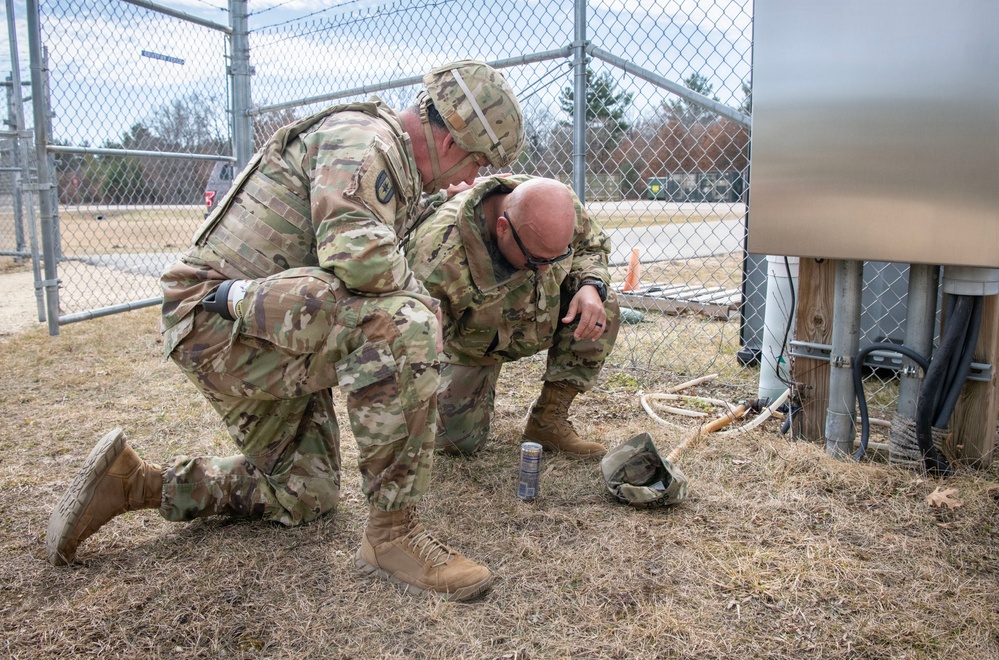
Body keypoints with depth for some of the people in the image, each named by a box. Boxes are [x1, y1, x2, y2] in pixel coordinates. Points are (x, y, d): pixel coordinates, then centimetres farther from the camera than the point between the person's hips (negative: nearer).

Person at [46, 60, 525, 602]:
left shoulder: (397, 169, 17)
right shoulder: (360, 138, -15)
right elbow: (359, 257, -33)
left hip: (273, 334, 11)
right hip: (219, 318, -11)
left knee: (306, 497, 18)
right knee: (403, 322, -32)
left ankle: (135, 481, 24)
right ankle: (391, 532, -22)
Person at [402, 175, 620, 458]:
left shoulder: (561, 207, -27)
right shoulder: (440, 253, -43)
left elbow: (592, 246, -5)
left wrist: (591, 285, -27)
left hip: (546, 316, 4)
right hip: (474, 346, -3)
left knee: (603, 307, -22)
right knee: (458, 441, -9)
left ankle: (548, 420, -8)